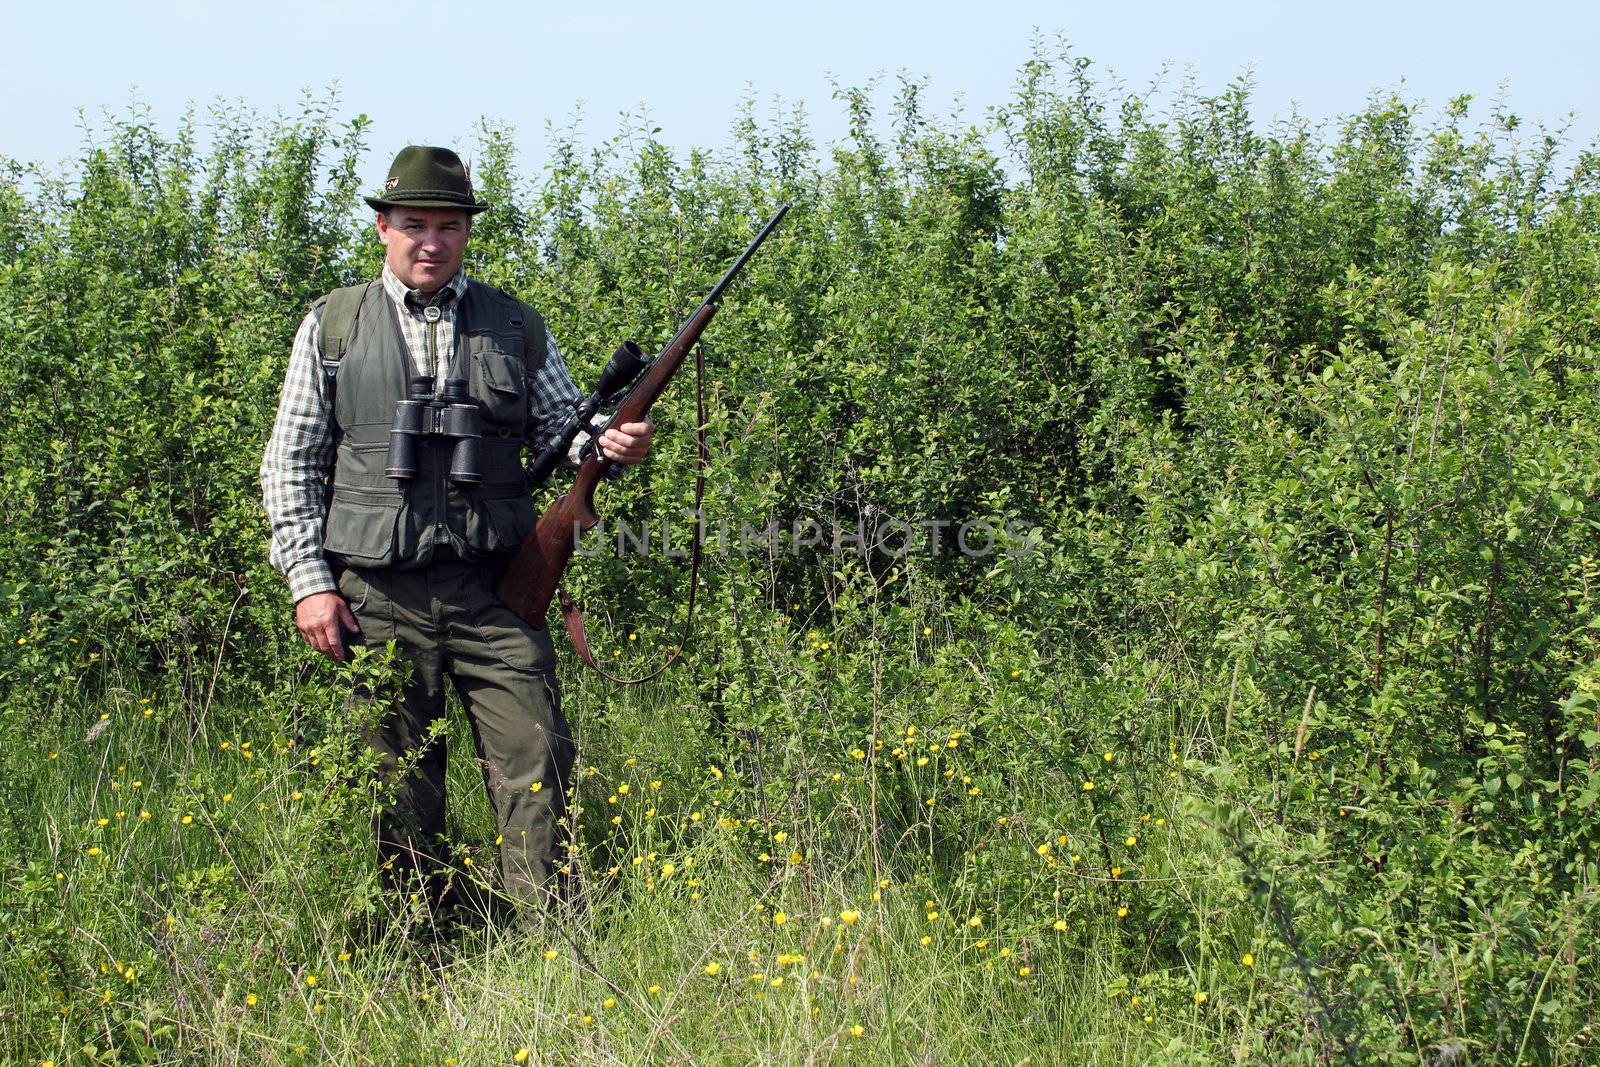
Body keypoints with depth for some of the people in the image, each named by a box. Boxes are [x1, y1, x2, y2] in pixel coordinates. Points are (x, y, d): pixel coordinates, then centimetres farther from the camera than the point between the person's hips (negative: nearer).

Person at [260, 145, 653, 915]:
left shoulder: (516, 326, 11)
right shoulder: (334, 325, 9)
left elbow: (562, 432, 16)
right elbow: (290, 462, 8)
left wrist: (613, 445, -8)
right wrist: (309, 579, -1)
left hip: (495, 591, 1)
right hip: (378, 597, 0)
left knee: (537, 767, -6)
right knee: (399, 789, 6)